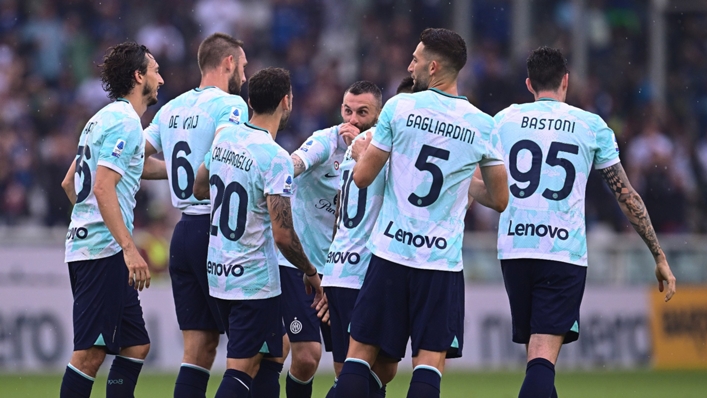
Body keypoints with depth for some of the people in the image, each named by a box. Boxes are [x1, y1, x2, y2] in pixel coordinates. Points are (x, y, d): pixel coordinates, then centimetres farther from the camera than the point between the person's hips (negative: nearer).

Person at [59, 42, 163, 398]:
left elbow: (69, 184, 26)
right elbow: (103, 188, -21)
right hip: (103, 250, -10)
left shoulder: (103, 119, 20)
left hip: (84, 245, 10)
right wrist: (129, 249, -25)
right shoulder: (125, 121, -11)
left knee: (135, 344, 11)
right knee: (90, 352, -10)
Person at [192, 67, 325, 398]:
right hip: (254, 281, -8)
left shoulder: (224, 138, 3)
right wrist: (311, 273, -7)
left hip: (217, 270, 8)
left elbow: (199, 189, 19)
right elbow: (283, 235, -21)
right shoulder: (276, 158, -20)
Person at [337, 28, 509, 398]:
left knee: (361, 350, 4)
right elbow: (499, 199, 11)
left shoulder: (399, 107, -3)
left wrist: (362, 149, 23)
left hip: (390, 251, -1)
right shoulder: (482, 125, 2)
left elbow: (362, 177, 1)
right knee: (431, 358, 1)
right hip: (443, 259, 1)